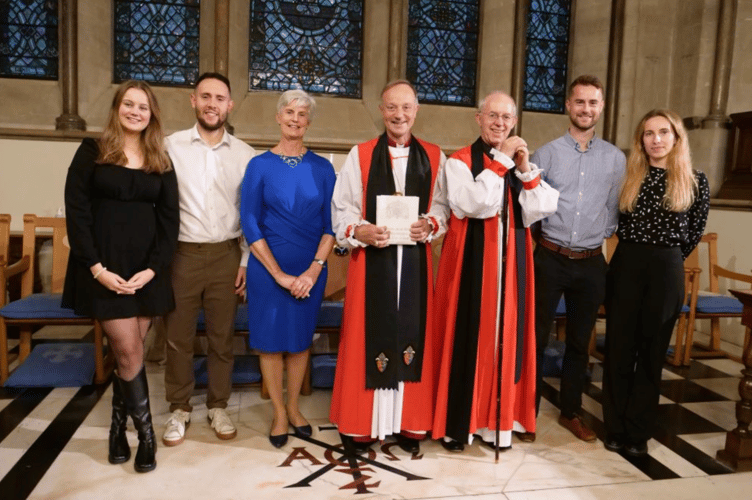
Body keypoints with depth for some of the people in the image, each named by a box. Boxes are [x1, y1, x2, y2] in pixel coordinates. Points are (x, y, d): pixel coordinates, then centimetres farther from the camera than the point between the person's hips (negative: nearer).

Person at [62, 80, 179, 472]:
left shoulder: (160, 161, 9)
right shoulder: (92, 152, 2)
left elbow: (169, 219, 5)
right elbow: (76, 212, -5)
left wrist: (153, 268, -7)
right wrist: (96, 268, -13)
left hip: (147, 269, 3)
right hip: (105, 268, -3)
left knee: (127, 352, 7)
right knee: (129, 352, -5)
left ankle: (118, 428, 24)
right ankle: (146, 434, 9)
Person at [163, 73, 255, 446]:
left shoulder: (243, 154, 4)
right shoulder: (171, 146, -1)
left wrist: (247, 261, 3)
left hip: (226, 255, 1)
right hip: (181, 253, -1)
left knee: (222, 336, 11)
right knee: (178, 337, 9)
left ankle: (218, 406, 27)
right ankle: (179, 409, 26)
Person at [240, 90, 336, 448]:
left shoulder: (322, 168, 3)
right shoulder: (260, 166, -1)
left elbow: (331, 223, 1)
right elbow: (250, 224, -4)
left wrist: (314, 269, -11)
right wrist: (279, 274, -11)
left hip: (310, 269, 1)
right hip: (267, 267, -1)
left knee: (300, 338, 12)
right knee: (271, 339, 6)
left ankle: (293, 408, 30)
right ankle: (279, 414, 23)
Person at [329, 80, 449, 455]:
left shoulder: (433, 157, 8)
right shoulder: (359, 156, 4)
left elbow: (441, 206, 6)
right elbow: (341, 209, 0)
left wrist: (429, 225, -15)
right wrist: (361, 231, -19)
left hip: (415, 261, 2)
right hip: (370, 259, -1)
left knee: (411, 336, 7)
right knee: (367, 339, 3)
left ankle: (408, 423, 20)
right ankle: (359, 425, 16)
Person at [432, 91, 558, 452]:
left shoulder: (521, 163, 12)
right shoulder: (460, 162, -3)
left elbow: (539, 211, -1)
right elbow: (477, 204, -20)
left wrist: (525, 169, -10)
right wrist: (500, 161, -15)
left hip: (510, 262, 5)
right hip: (471, 261, -4)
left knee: (506, 336, 8)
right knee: (467, 338, 1)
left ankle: (497, 419, 21)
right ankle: (457, 423, 15)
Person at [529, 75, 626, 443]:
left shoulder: (615, 158, 6)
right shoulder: (546, 154, 0)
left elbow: (614, 211, 11)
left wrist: (599, 236, 5)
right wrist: (541, 236, -1)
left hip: (591, 263, 2)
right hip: (550, 259, -2)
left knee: (579, 342, 13)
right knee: (537, 338, 2)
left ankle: (570, 412, 29)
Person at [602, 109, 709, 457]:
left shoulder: (695, 181, 2)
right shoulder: (629, 177, 5)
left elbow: (695, 232, 9)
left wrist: (666, 258, 9)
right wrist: (637, 254, 6)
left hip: (666, 271, -1)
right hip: (626, 266, 1)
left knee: (651, 352, 6)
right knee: (619, 349, 4)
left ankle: (639, 432, 18)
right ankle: (615, 428, 17)